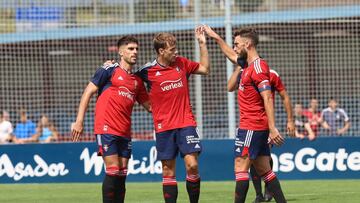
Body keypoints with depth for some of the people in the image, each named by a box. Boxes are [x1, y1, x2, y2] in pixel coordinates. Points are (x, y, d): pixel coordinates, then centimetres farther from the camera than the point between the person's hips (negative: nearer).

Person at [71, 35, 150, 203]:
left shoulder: (137, 80, 17)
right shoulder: (109, 70, 0)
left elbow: (149, 106, 22)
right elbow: (88, 93, -2)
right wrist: (79, 121, -9)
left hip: (124, 133, 6)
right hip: (106, 129, -6)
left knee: (122, 174, 3)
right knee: (113, 171, -12)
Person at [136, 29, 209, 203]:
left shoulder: (181, 63, 5)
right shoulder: (148, 71, -3)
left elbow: (205, 69, 17)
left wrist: (202, 44, 11)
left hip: (186, 123, 1)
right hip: (163, 128, -1)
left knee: (192, 164, -11)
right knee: (168, 171, 2)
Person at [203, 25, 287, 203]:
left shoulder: (258, 67, -15)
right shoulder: (248, 65, 13)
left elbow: (267, 98, -22)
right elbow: (232, 56, 36)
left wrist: (272, 128, -27)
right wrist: (216, 37, 34)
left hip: (251, 127, -9)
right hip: (259, 128, 9)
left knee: (240, 168, -9)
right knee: (264, 170, 9)